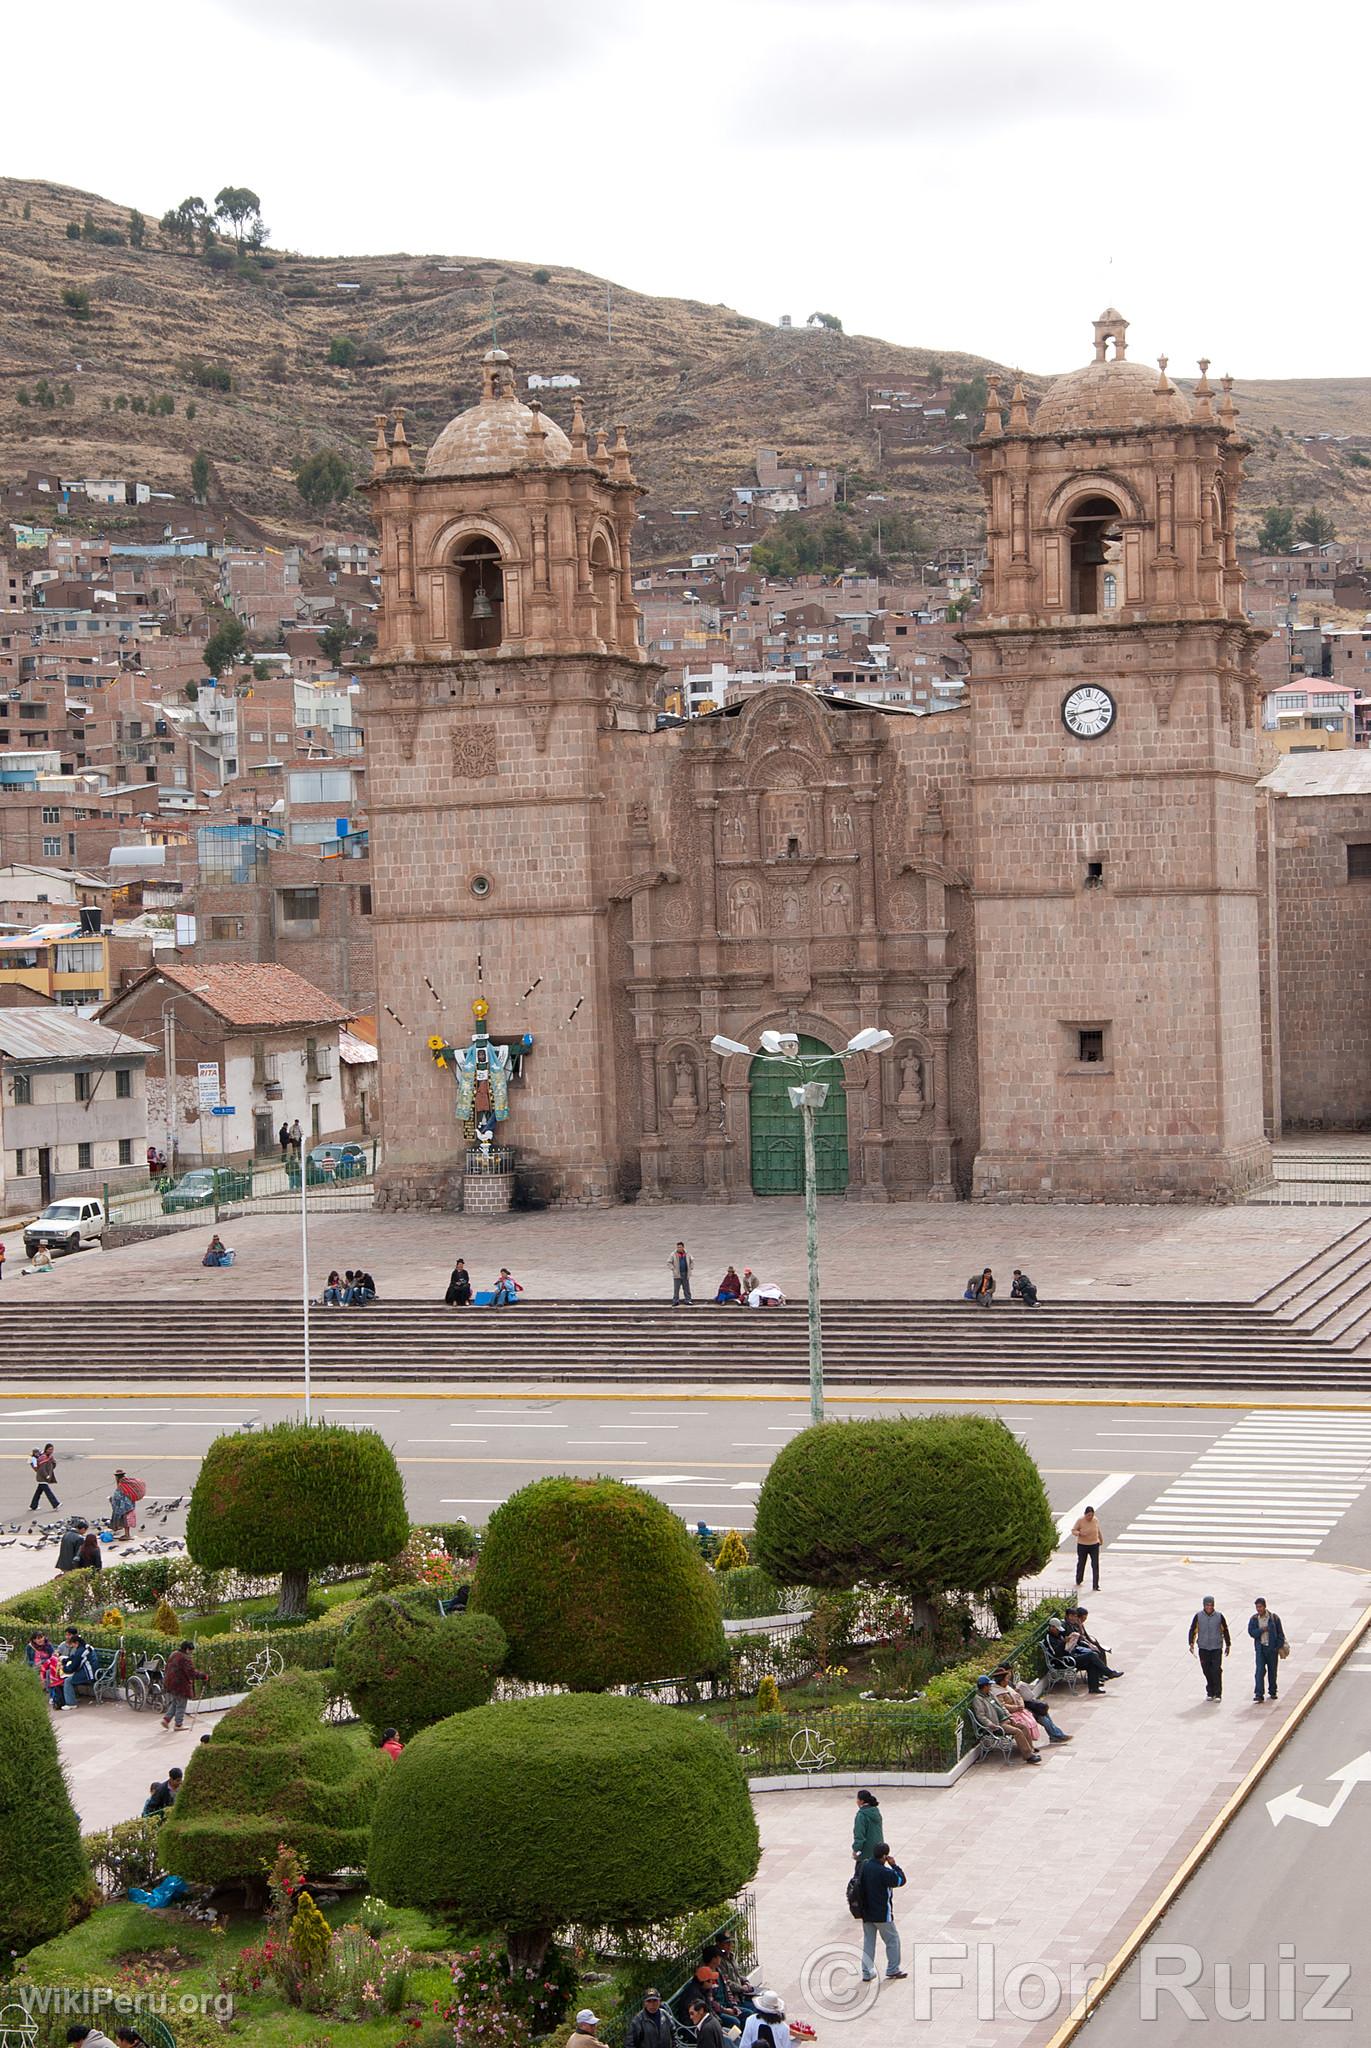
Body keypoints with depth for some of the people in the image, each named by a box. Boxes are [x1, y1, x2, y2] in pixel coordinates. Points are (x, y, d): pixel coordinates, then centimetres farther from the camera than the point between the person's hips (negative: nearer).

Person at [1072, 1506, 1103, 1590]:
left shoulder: (1095, 1520, -4)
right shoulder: (1080, 1520, -13)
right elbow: (1073, 1531, -9)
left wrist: (1101, 1539, 27)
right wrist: (1080, 1533, -28)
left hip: (1094, 1545, 1)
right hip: (1082, 1545, -1)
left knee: (1095, 1565, -7)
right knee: (1081, 1563, 14)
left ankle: (1095, 1586, -6)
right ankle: (1079, 1581, 39)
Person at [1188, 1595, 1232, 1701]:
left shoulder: (1219, 1616, 1)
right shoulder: (1198, 1617, 1)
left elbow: (1225, 1631, 12)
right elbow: (1193, 1630, 5)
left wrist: (1228, 1645, 15)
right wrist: (1191, 1644, -5)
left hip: (1216, 1648, -1)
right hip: (1203, 1648, 1)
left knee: (1217, 1671, -8)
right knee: (1207, 1671, 5)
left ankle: (1218, 1694, -3)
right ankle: (1210, 1693, 16)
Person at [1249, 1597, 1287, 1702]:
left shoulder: (1274, 1618, -3)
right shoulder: (1254, 1619, 3)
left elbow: (1280, 1633, 0)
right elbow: (1251, 1632, -5)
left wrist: (1280, 1646, -7)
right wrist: (1262, 1630, -17)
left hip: (1272, 1648, 0)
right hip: (1260, 1648, 0)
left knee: (1272, 1670, 10)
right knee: (1260, 1670, -10)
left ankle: (1272, 1692, 27)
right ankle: (1258, 1694, -13)